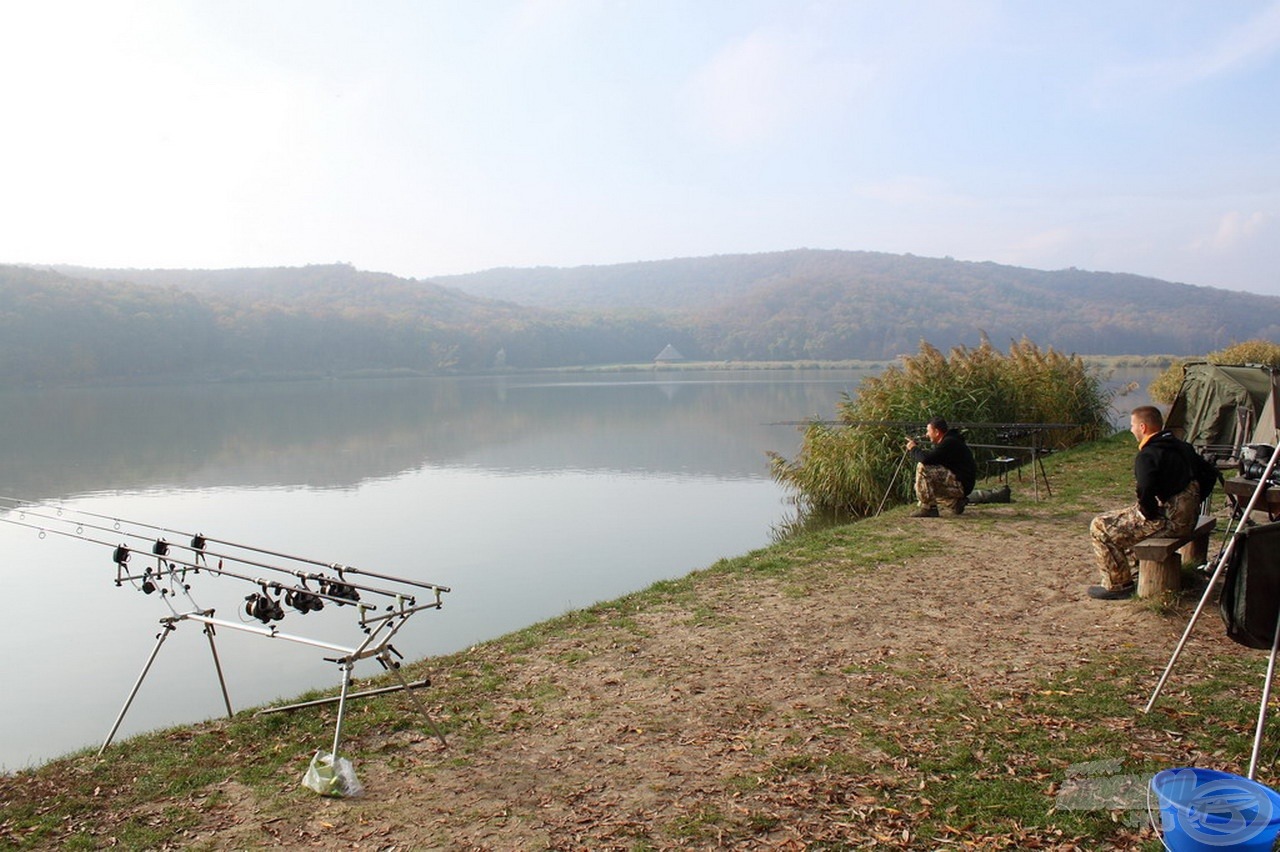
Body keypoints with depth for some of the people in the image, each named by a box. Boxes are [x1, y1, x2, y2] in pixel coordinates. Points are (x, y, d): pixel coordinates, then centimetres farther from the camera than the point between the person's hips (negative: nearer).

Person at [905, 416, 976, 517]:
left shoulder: (949, 442, -18)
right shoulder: (948, 440, 15)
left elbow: (926, 459, -27)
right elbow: (930, 458, 20)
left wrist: (914, 448, -9)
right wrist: (917, 447, 7)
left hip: (961, 484, -11)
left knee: (922, 468, -22)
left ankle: (928, 508, -18)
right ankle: (957, 501, 18)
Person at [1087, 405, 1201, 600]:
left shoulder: (1147, 455, -18)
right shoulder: (1181, 446, 11)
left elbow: (1145, 491, -33)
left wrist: (1149, 513, -12)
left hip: (1169, 519, -10)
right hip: (1188, 516, 10)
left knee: (1100, 527, -5)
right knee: (1121, 518, 30)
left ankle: (1118, 585, -1)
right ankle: (1134, 567, 34)